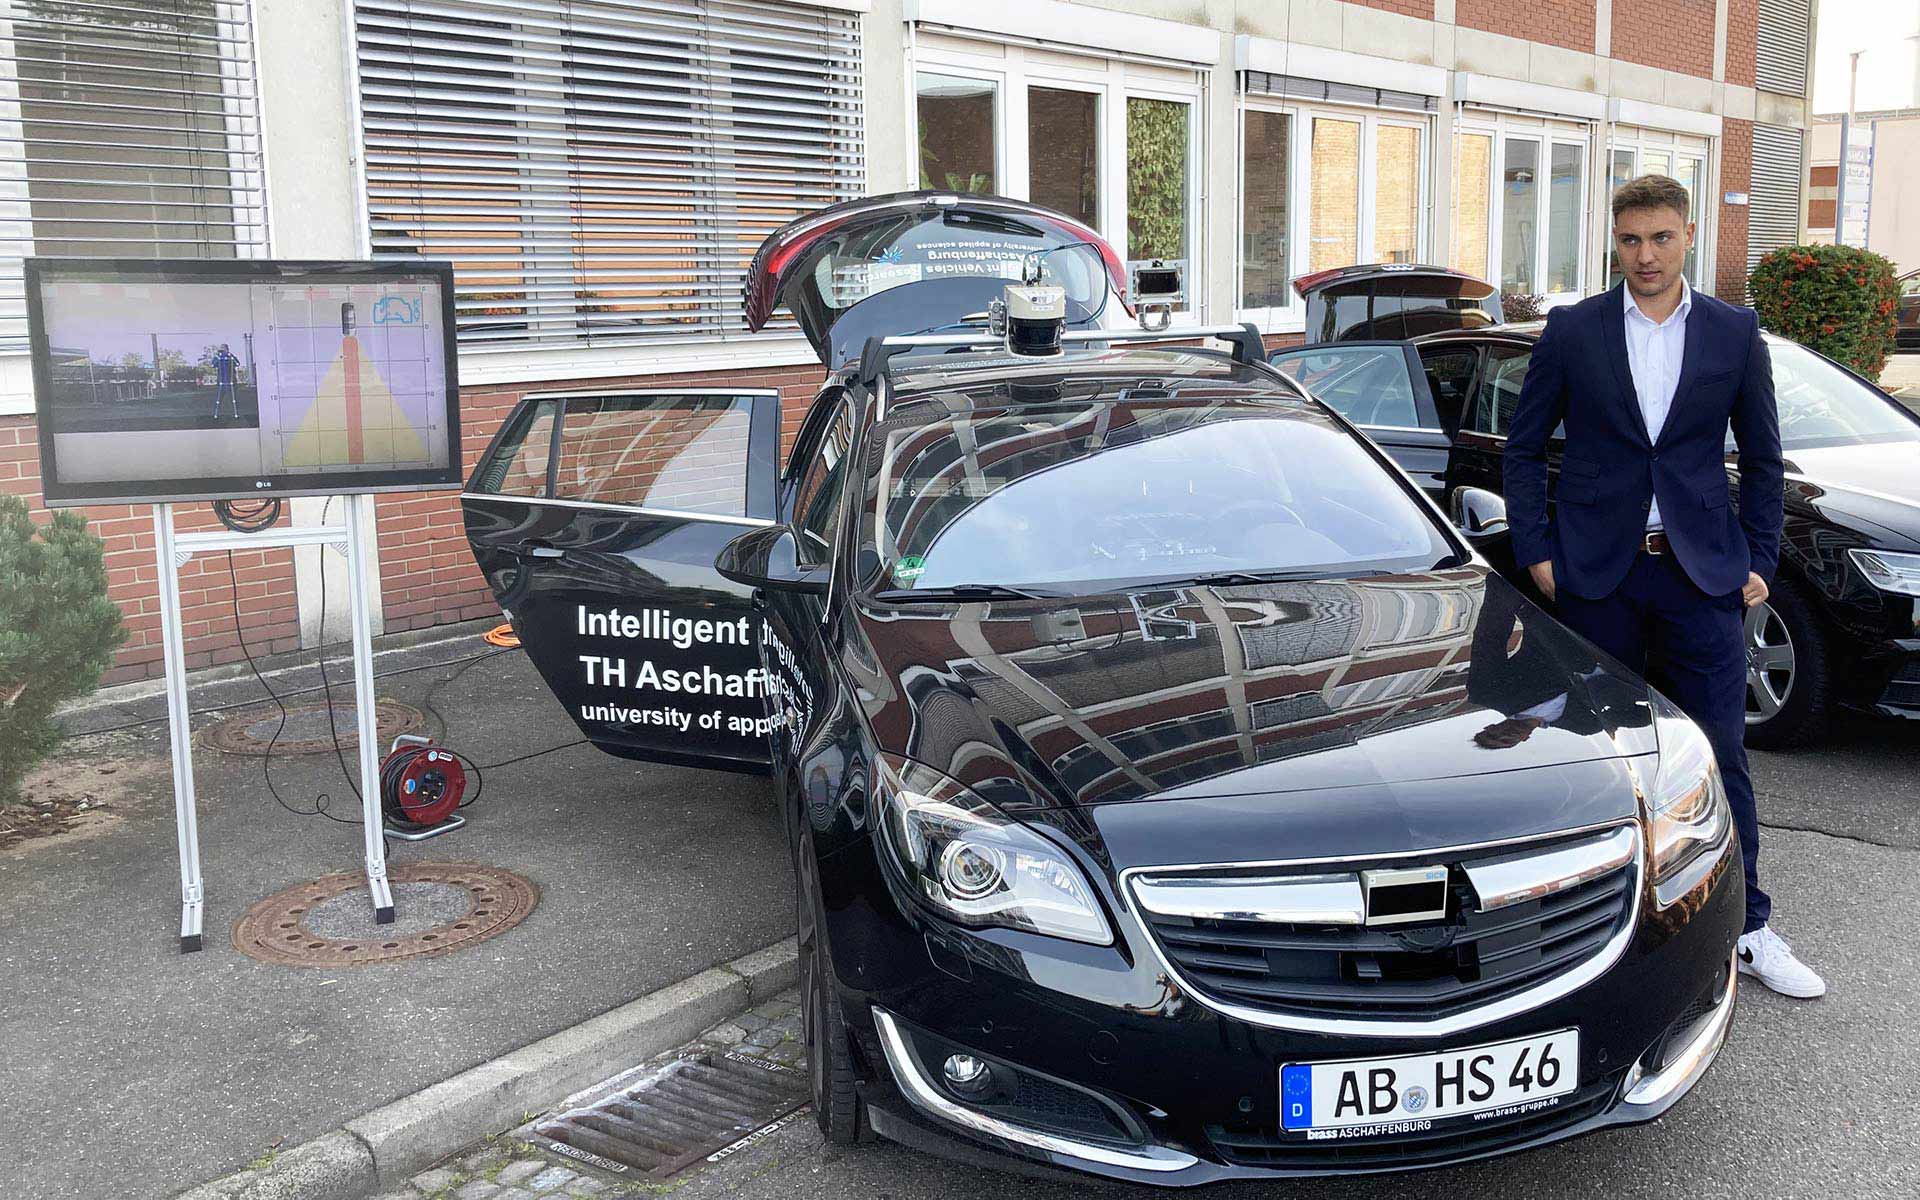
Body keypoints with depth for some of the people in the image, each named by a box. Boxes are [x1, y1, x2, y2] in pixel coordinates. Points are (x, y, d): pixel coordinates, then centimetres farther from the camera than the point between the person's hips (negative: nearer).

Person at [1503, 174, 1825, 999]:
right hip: (1596, 574, 0)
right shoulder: (1572, 331, 2)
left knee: (1719, 753, 2)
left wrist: (1758, 559, 4)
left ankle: (1746, 928, 12)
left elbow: (1763, 459, 11)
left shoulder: (1735, 333, 5)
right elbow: (1523, 448, 5)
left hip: (1703, 573, 0)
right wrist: (1537, 552, -2)